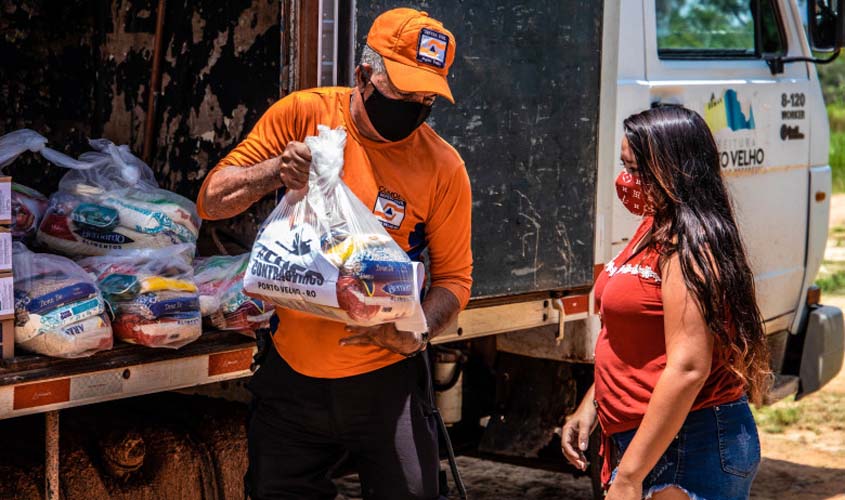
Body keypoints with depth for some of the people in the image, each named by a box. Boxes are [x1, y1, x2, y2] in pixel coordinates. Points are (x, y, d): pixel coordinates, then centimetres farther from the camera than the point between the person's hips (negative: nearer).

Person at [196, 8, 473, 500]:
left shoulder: (442, 165, -8)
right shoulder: (304, 114, -5)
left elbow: (454, 277, -2)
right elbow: (212, 200, -2)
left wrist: (416, 334, -21)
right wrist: (276, 170, -21)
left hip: (384, 377, -1)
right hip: (292, 370, 2)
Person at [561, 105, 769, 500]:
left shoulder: (686, 248, -18)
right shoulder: (656, 229, 11)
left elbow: (687, 369, -24)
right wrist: (589, 405, 17)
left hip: (689, 448, -9)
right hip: (640, 438, 9)